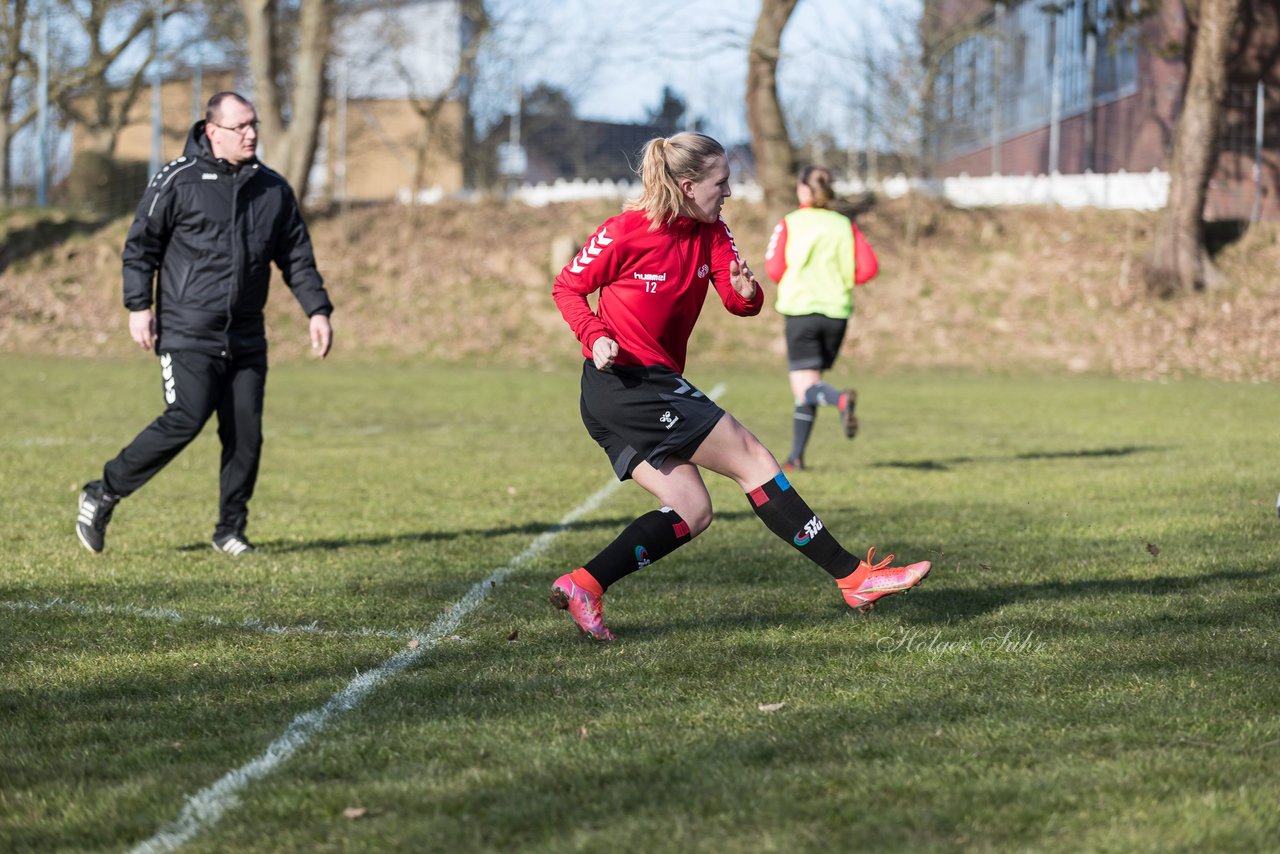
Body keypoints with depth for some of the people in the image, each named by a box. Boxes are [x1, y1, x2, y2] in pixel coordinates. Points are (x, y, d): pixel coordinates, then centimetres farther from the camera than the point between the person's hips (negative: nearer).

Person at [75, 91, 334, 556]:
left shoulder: (273, 189, 10)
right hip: (187, 335, -5)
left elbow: (298, 257, 15)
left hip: (246, 340, 5)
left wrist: (317, 310, 5)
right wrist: (139, 306, -9)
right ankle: (103, 494, 1)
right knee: (185, 420, -14)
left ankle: (231, 530, 14)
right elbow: (140, 246, -1)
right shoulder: (179, 181, -4)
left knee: (246, 434, 0)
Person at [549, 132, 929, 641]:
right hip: (626, 379, -9)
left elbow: (739, 303, 0)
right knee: (752, 460, -7)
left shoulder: (712, 234, 6)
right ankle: (854, 577, -5)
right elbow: (568, 286, -3)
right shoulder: (626, 231, -13)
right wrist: (595, 336, -19)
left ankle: (583, 585, -4)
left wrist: (746, 292, -23)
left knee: (690, 512, 2)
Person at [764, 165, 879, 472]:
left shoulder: (788, 224, -1)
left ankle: (841, 399, -40)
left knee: (805, 387, -6)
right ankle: (796, 456, 18)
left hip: (800, 310, -4)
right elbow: (869, 267, -1)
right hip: (837, 313, 4)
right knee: (808, 385, 17)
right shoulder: (845, 225, 6)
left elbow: (774, 268, -8)